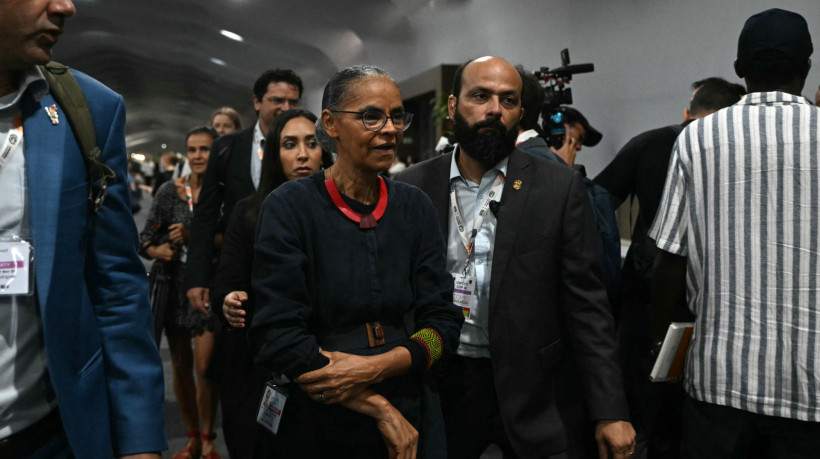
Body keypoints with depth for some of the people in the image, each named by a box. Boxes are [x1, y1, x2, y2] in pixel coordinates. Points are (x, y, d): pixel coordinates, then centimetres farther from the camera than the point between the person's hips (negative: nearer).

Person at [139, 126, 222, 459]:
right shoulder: (170, 191, 3)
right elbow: (145, 241, 3)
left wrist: (194, 237, -19)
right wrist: (160, 250, -17)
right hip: (174, 284, 3)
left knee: (205, 366, -9)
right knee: (180, 366, 10)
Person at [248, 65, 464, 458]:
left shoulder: (414, 207, 0)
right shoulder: (289, 208, -11)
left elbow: (443, 320, -2)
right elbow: (278, 337, -16)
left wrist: (375, 366, -19)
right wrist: (381, 409, -16)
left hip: (413, 422, 3)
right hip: (318, 427, -3)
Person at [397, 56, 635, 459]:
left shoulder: (559, 188, -4)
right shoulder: (414, 186, 0)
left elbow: (586, 304, -5)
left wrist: (610, 411, -9)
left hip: (534, 397, -1)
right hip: (439, 390, 2)